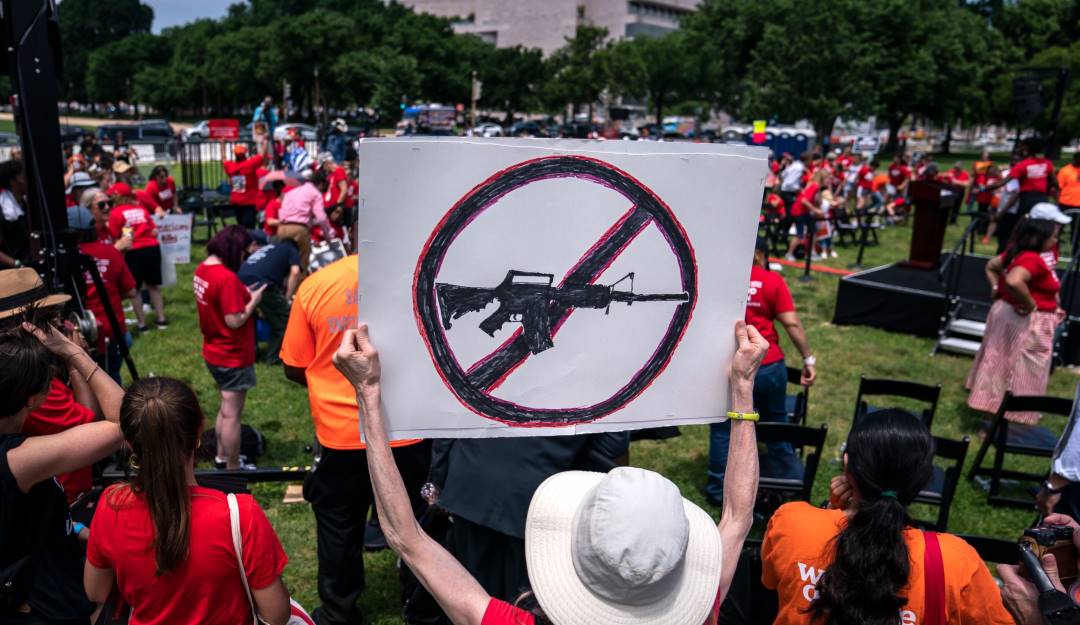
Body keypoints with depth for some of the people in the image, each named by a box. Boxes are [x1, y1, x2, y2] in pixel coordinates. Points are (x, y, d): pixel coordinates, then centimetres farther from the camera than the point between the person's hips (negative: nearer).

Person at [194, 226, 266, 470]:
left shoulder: (202, 269, 2)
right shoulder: (227, 278, -26)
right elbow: (234, 321, -26)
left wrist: (243, 294, 4)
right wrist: (253, 300, -13)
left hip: (214, 352, 9)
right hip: (233, 356, -9)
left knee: (226, 408, 24)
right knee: (232, 414, 4)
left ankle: (222, 457, 37)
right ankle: (233, 468, 17)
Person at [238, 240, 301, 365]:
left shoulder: (264, 248, 39)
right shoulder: (291, 250, 23)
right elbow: (295, 272, 2)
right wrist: (288, 298, 7)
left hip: (240, 282, 6)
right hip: (261, 284, -6)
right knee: (282, 319, 14)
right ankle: (274, 357, 20)